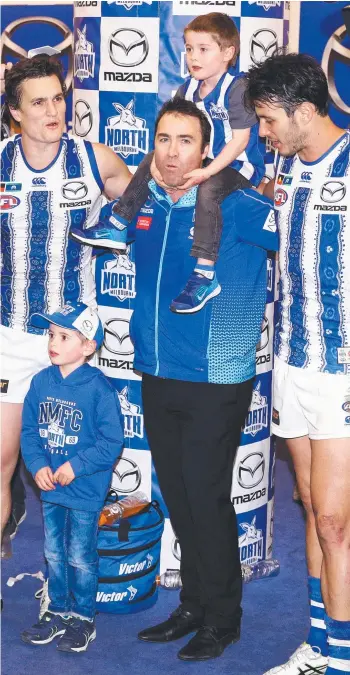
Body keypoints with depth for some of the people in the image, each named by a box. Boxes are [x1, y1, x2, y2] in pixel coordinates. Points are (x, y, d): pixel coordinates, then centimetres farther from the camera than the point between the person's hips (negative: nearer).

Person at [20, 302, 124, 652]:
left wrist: (76, 467, -21)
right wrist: (38, 465, -10)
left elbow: (112, 442, -16)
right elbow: (29, 429, 4)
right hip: (50, 488, 5)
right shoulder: (41, 382, -2)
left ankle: (83, 619, 23)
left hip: (85, 490, -5)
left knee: (81, 558, 7)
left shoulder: (99, 389, -17)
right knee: (54, 554, 18)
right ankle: (57, 612, 34)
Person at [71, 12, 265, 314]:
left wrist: (207, 172, -31)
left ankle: (205, 275, -37)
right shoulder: (189, 88, 2)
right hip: (201, 157, 9)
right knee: (150, 162, 12)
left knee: (208, 190, -37)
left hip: (237, 165, -9)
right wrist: (158, 161, -15)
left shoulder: (237, 89, -21)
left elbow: (239, 139, -24)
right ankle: (117, 227, 20)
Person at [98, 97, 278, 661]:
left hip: (216, 382, -6)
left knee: (206, 497, -1)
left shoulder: (237, 208, -12)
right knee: (177, 497, 14)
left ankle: (223, 618, 17)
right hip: (157, 377, 6)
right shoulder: (143, 207, 6)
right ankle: (194, 604, 30)